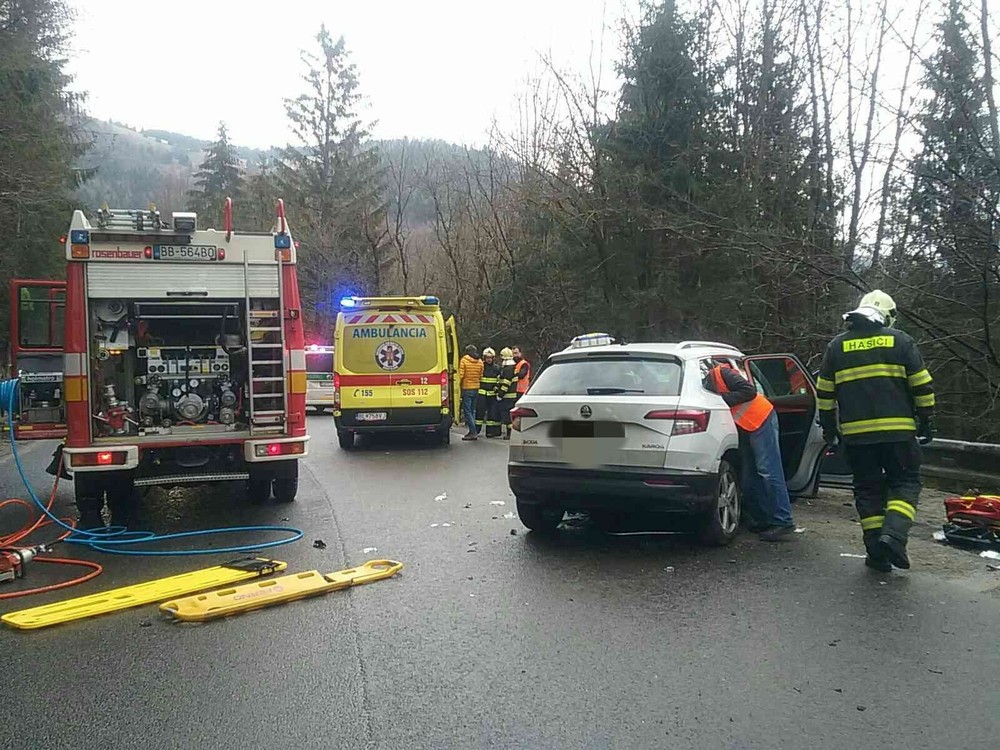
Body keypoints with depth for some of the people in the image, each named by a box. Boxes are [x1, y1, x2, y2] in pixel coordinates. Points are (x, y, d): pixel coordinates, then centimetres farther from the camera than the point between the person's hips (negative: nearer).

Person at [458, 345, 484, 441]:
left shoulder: (463, 360, -9)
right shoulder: (480, 362, 5)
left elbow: (461, 375, -11)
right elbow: (481, 376, 5)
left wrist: (460, 385, 2)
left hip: (467, 388, -6)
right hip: (476, 388, 6)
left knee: (467, 410, -4)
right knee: (472, 410, 15)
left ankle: (473, 432, -11)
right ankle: (472, 431, 16)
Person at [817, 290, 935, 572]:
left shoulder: (837, 346, 10)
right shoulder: (900, 341, 4)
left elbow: (825, 393, 12)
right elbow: (922, 386, 3)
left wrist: (829, 428, 20)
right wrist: (927, 422, 12)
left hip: (856, 433, 2)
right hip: (898, 430, -2)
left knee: (868, 489, 10)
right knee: (905, 483, 8)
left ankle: (877, 553, 8)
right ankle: (893, 535, -14)